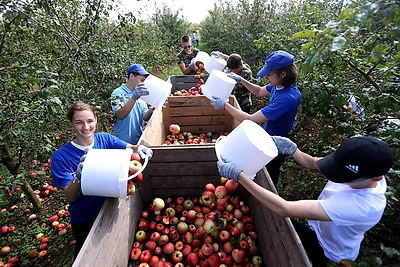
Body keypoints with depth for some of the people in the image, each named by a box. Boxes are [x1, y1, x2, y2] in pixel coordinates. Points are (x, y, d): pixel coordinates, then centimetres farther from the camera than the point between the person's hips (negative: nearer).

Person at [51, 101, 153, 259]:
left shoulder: (104, 138, -13)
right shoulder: (61, 156, -22)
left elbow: (130, 148, -14)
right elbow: (70, 197, -23)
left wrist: (139, 148, -37)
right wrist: (78, 176, -42)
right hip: (84, 218, -3)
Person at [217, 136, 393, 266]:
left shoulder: (361, 205, -43)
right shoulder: (360, 167, -24)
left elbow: (284, 209, -48)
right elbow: (312, 163, -8)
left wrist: (238, 175, -48)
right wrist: (291, 148, -28)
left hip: (325, 250, -5)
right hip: (319, 226, 6)